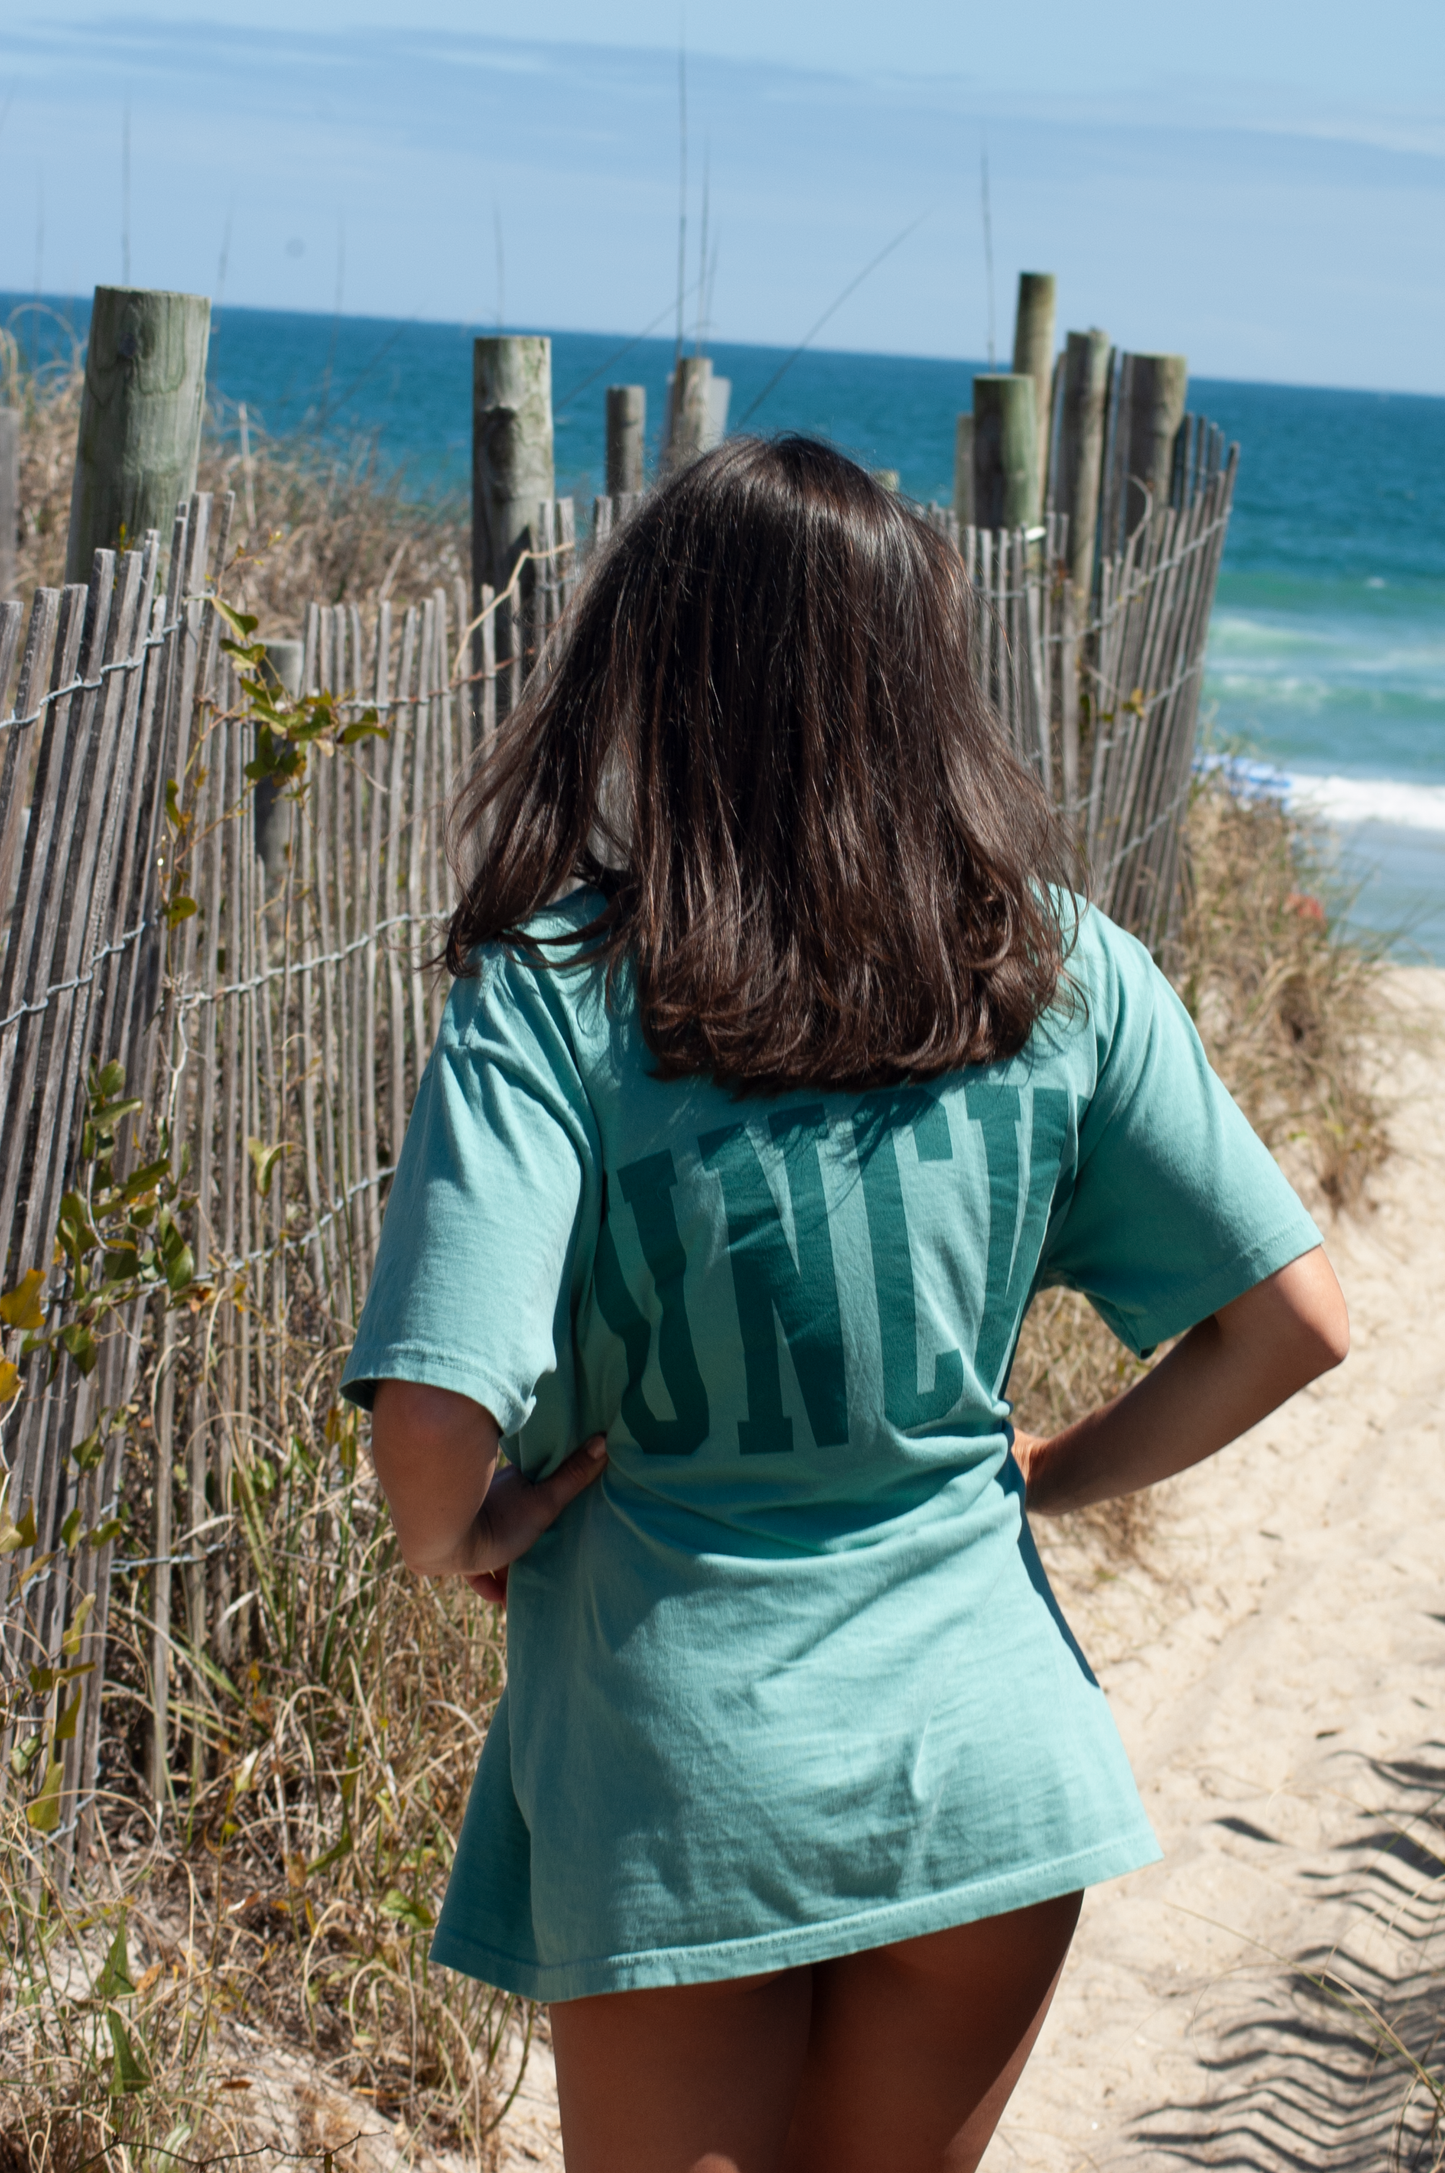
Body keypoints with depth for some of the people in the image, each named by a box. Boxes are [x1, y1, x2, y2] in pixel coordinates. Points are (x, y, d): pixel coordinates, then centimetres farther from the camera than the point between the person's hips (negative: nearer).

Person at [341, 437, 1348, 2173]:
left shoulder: (557, 988, -15)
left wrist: (460, 1545, -3)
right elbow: (1292, 1318, -2)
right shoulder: (1058, 969, -4)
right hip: (995, 1761, 4)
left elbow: (437, 1413, -24)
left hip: (680, 1783, -3)